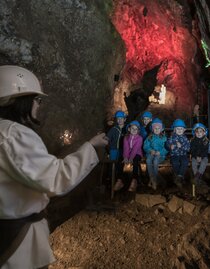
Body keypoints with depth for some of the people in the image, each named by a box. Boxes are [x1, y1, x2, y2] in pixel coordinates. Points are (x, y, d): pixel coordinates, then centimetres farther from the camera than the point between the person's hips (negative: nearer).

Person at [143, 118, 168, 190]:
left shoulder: (164, 138, 10)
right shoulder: (149, 137, 15)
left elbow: (166, 148, 1)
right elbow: (145, 146, 7)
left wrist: (160, 152, -16)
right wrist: (151, 150, -12)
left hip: (160, 154, -2)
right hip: (151, 153, 2)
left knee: (155, 161, -34)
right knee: (148, 160, -32)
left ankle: (153, 180, -23)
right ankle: (153, 179, -27)